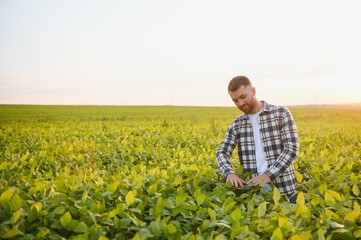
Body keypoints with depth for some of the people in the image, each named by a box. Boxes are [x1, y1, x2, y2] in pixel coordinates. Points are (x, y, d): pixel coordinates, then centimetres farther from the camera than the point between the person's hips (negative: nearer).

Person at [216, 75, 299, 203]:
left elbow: (292, 149, -9)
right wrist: (229, 173, -21)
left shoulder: (281, 113, -3)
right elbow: (221, 152, 0)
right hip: (254, 192, 3)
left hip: (284, 190, -2)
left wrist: (268, 175, -21)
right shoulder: (236, 124, 8)